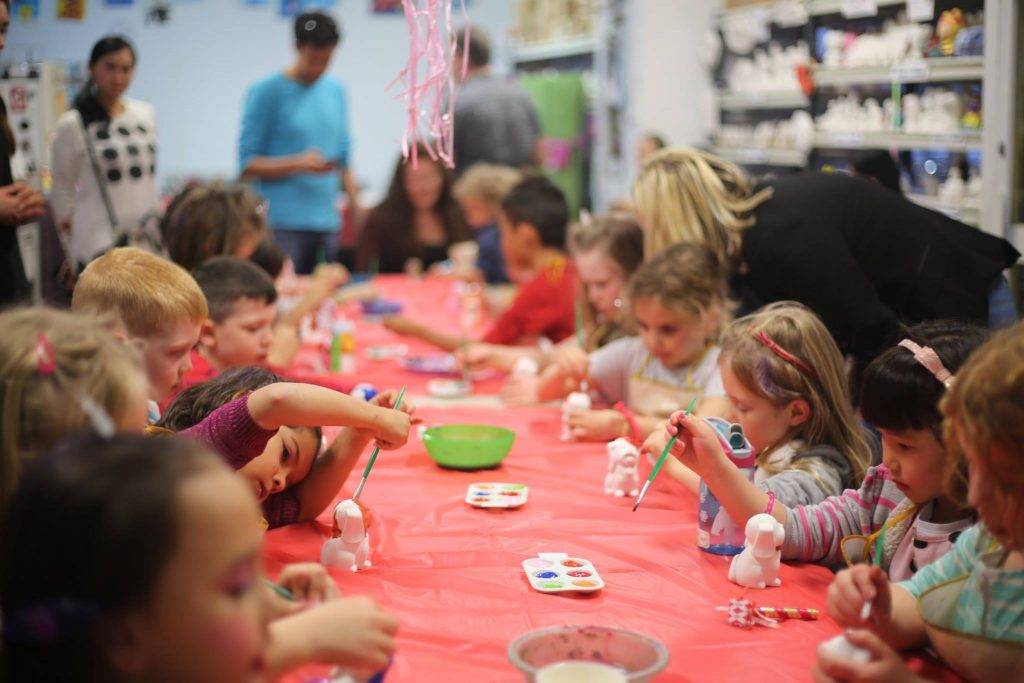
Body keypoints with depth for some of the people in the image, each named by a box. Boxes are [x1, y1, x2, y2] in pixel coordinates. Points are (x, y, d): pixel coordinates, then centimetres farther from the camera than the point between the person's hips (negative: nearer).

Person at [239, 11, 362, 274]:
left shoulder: (336, 92, 14)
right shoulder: (266, 93, -2)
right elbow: (248, 165, -4)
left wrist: (358, 211, 11)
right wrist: (298, 164, -17)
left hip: (327, 224, 5)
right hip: (282, 225, -5)